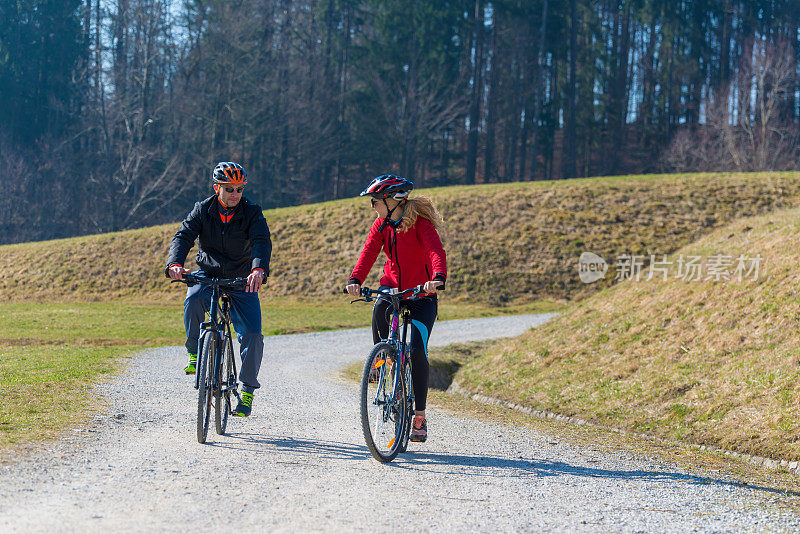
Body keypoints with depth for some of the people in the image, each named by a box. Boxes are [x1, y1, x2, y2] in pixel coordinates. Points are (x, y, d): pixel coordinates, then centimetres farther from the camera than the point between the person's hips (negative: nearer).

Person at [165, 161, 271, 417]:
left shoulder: (252, 212, -11)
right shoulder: (203, 210, -6)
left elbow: (262, 242, -26)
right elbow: (183, 236, -18)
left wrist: (259, 269, -47)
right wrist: (174, 264, -39)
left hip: (241, 280, 0)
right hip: (208, 274, 1)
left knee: (252, 334, -16)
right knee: (194, 299, -35)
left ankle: (248, 389, 1)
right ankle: (195, 353, -14)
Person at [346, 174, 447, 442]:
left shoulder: (421, 224, -15)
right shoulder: (382, 224, 2)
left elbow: (436, 252, -30)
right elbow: (369, 253, -8)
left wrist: (438, 279, -50)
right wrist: (355, 280, -27)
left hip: (422, 296, -4)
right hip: (392, 288, 4)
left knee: (417, 351, -15)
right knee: (380, 308, -34)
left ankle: (420, 416, -4)